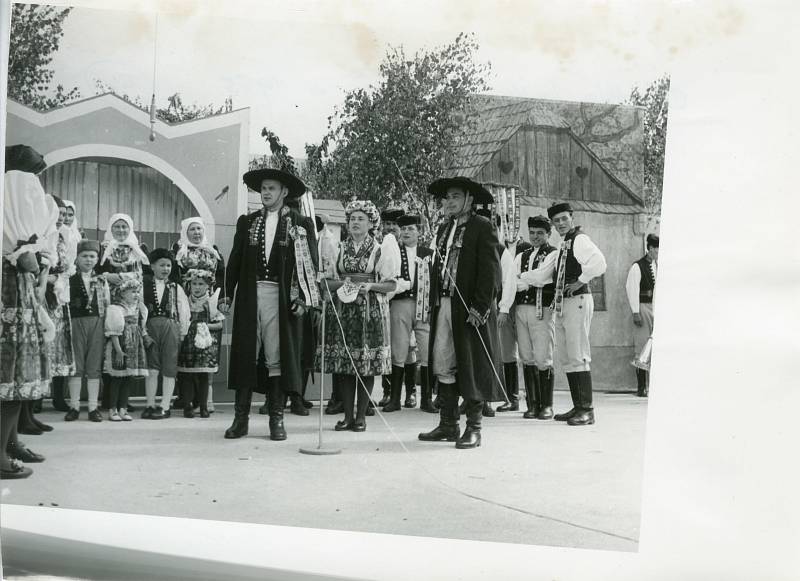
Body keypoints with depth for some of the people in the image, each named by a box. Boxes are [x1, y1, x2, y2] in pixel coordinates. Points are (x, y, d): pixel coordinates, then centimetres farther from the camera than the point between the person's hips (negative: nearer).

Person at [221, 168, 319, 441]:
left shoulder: (300, 223, 6)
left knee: (278, 357, -1)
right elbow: (235, 260, 14)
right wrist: (227, 294, 6)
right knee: (245, 355, 3)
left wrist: (302, 298, -7)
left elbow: (310, 262, 2)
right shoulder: (247, 222, 15)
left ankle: (276, 418, 7)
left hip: (282, 296, -2)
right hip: (250, 293, 3)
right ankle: (241, 417, 9)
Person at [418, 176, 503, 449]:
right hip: (444, 306, 7)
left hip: (470, 309, -7)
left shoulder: (482, 227, -3)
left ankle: (473, 429, 7)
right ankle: (448, 425, 15)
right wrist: (435, 303, 8)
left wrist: (480, 307, -16)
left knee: (471, 368, -1)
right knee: (443, 366, 7)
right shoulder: (444, 229, 19)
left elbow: (490, 270, -10)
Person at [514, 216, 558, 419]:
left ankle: (546, 406, 3)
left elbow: (541, 277, -12)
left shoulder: (553, 254, 3)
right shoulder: (521, 256, 19)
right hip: (522, 309, 5)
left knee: (543, 360, -5)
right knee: (527, 359, 5)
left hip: (542, 310, -5)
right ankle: (532, 404, 12)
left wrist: (522, 277, 2)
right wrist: (531, 282, -7)